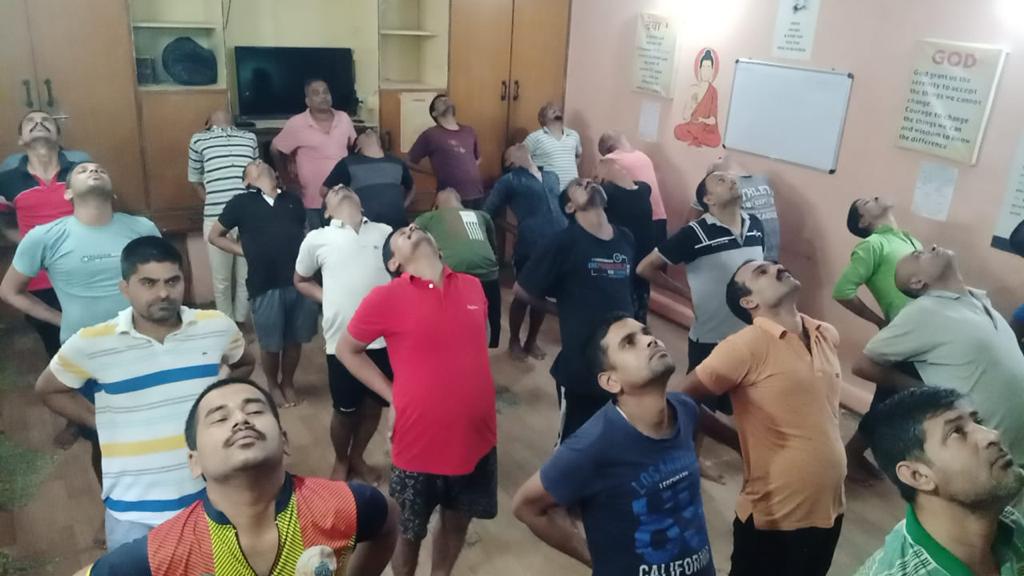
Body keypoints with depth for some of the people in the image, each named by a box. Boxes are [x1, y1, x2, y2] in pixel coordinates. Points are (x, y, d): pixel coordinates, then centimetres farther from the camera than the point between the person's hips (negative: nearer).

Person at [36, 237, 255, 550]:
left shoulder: (218, 327, -5)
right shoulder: (90, 344, -10)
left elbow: (244, 364, 16)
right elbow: (48, 389, 8)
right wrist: (100, 421, -2)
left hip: (212, 497, 2)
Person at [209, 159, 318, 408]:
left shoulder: (293, 201, 13)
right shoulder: (241, 203, 4)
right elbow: (214, 236, 11)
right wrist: (244, 251, 0)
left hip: (299, 280, 3)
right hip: (265, 285, -2)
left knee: (294, 340, 12)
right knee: (270, 343, 10)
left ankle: (288, 383, 34)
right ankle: (273, 386, 32)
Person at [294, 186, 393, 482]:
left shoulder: (386, 233, 2)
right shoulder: (317, 239, -1)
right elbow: (301, 281, 14)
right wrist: (330, 299, -1)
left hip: (384, 339, 2)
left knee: (374, 405, 17)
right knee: (345, 410, 13)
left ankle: (357, 458, 41)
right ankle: (341, 461, 39)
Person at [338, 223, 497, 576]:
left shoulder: (473, 287, 0)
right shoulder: (385, 299, -12)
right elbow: (347, 350, 2)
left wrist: (469, 390, 9)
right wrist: (392, 395, -5)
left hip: (477, 437, 4)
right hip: (419, 444, -4)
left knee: (457, 521, 22)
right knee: (411, 533, 15)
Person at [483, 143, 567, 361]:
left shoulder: (551, 176, 20)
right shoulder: (509, 181, 4)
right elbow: (489, 212, 5)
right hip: (530, 247, -5)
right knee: (523, 296, 4)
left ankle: (531, 341, 29)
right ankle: (514, 341, 25)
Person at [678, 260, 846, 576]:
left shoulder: (828, 336, 2)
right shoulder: (746, 346, -18)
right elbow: (684, 400, -15)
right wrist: (748, 440, -7)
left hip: (830, 507, 6)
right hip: (773, 516, -6)